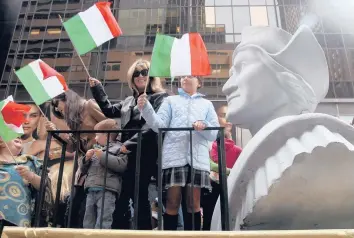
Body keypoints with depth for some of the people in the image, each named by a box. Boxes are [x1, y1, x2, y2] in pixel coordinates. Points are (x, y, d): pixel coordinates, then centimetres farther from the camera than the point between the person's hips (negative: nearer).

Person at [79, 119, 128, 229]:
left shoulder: (118, 148, 6)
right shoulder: (96, 151, 26)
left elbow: (121, 165, -12)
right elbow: (83, 169, 26)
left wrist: (103, 156, -11)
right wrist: (87, 158, 6)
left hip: (107, 190, -7)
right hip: (91, 191, 7)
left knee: (103, 222, -13)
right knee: (88, 222, 6)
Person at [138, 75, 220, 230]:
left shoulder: (206, 104, 21)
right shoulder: (171, 100, 18)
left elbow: (214, 134, 11)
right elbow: (159, 125, 3)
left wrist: (204, 126, -11)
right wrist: (146, 109, -14)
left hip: (198, 157, 1)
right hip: (174, 156, -1)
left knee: (194, 203, 3)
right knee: (172, 202, -3)